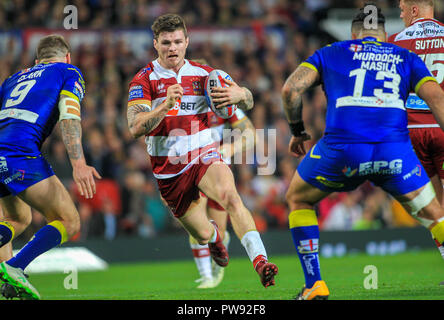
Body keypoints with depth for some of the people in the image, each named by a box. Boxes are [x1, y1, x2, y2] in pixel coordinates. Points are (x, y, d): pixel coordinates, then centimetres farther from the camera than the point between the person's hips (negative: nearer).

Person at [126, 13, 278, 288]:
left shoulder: (203, 74, 5)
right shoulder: (144, 80, -4)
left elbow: (247, 101, 4)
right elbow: (135, 128, -17)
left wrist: (238, 95, -22)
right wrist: (165, 105, -35)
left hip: (205, 157, 0)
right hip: (169, 170, 0)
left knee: (230, 196, -31)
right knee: (202, 233, 7)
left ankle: (260, 261, -41)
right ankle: (214, 236, 47)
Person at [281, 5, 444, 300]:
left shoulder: (330, 53, 22)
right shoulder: (406, 58, 23)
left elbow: (291, 88, 9)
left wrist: (297, 131, 22)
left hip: (341, 149, 0)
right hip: (394, 151, 0)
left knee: (298, 199, 26)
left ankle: (314, 285, 19)